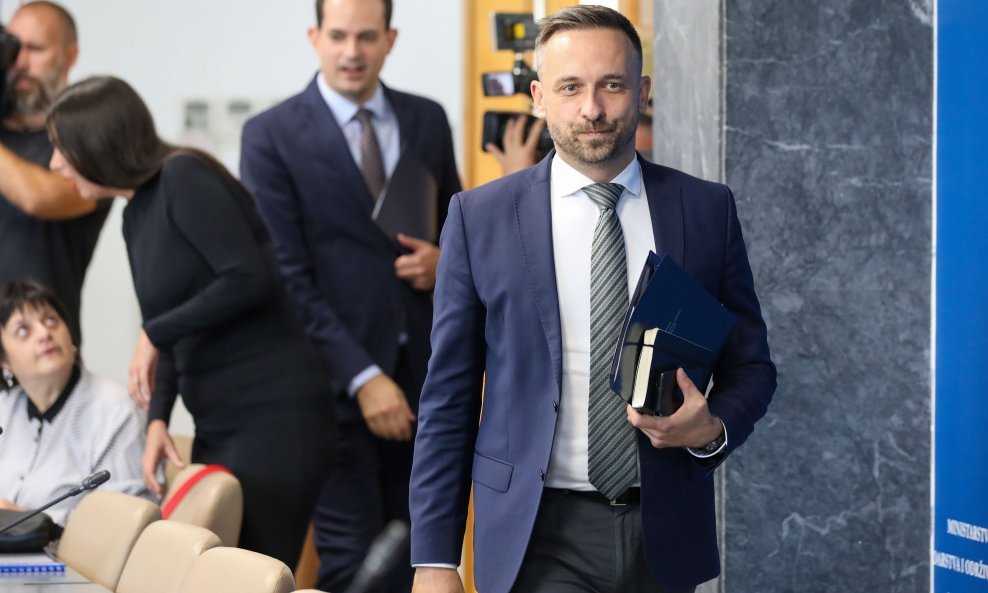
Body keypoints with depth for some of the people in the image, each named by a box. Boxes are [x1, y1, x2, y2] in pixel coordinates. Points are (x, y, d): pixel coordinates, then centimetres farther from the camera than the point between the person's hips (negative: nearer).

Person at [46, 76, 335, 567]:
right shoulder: (134, 215, 15)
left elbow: (249, 278, -20)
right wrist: (157, 419, 1)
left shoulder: (184, 177, -10)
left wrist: (154, 334, -13)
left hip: (276, 415, -8)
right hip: (218, 425, 8)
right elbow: (173, 336, 16)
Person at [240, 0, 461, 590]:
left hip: (424, 369, 4)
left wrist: (443, 259, -4)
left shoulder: (427, 120, 10)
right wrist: (362, 377, -15)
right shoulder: (272, 136, -4)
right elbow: (286, 276, -9)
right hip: (338, 378, -4)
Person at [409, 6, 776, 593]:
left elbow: (751, 366, 11)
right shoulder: (480, 216, 0)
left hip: (666, 529, 2)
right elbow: (448, 399, 0)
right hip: (542, 536, -2)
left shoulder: (707, 209, 3)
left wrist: (713, 429, -12)